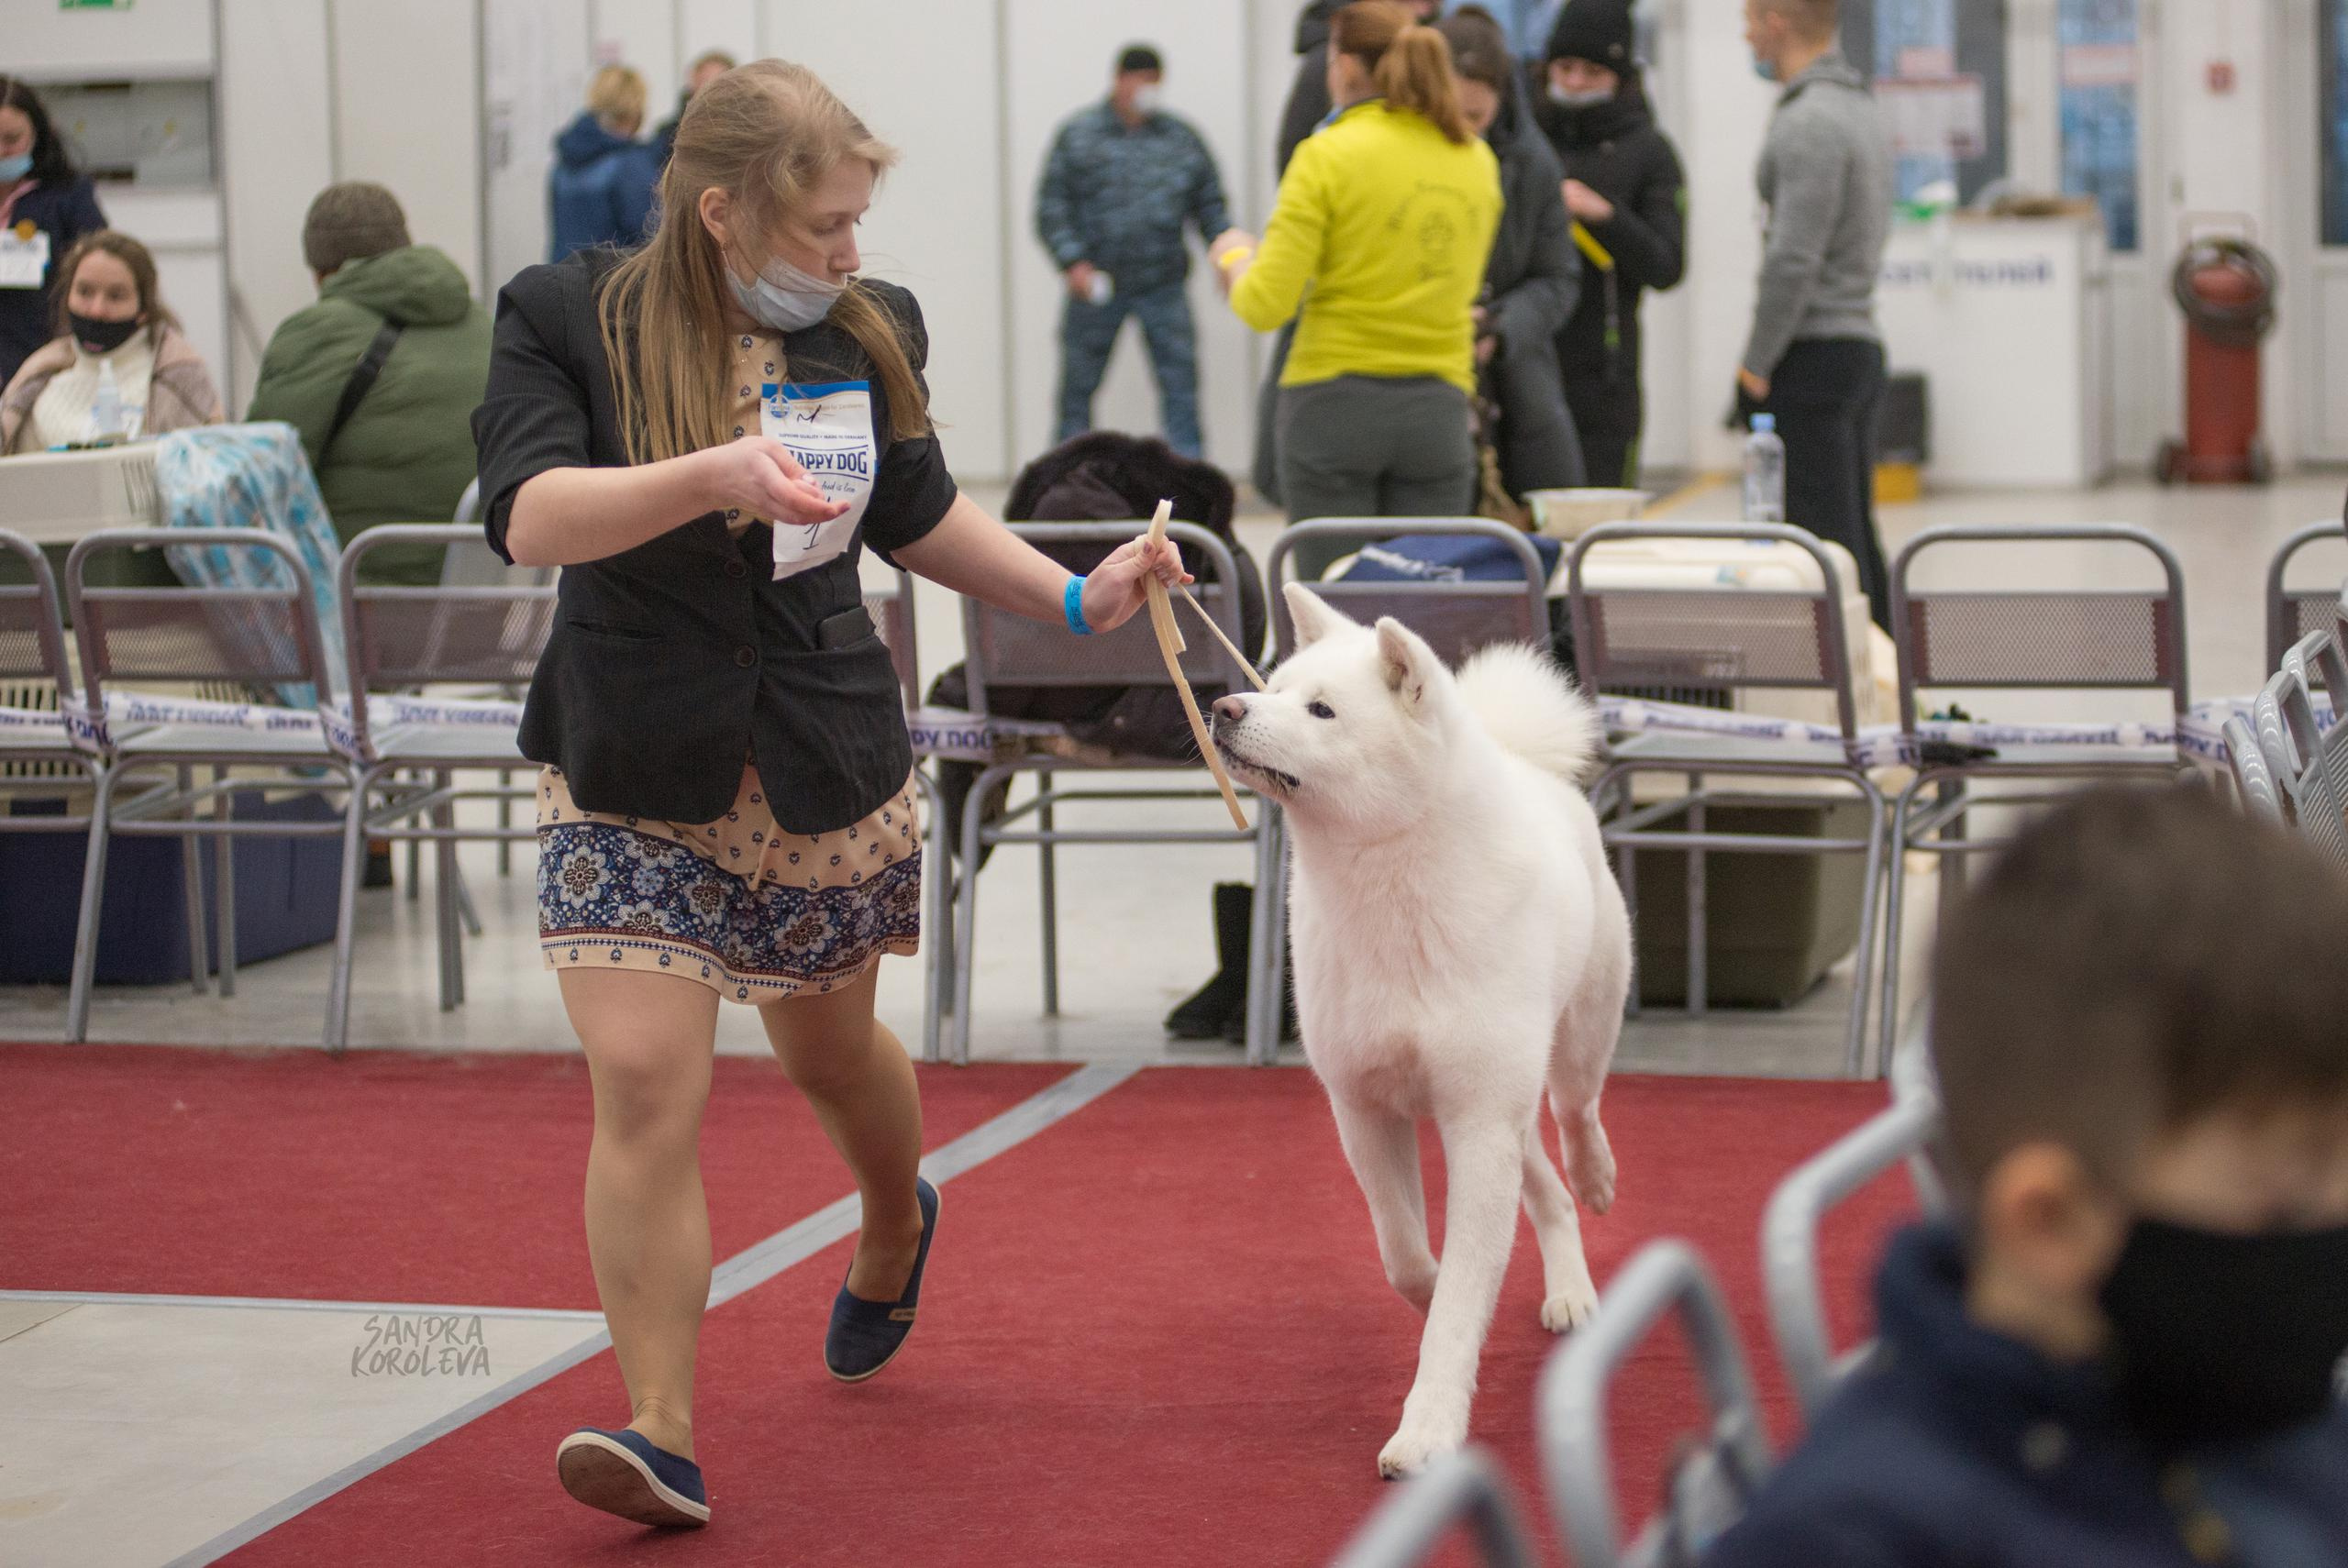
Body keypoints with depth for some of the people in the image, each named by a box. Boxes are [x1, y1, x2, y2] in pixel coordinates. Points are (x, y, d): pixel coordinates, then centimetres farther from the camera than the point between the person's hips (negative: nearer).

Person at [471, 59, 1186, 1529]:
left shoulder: (866, 332, 1)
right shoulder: (569, 320, -11)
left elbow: (918, 512, 17)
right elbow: (530, 514, -26)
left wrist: (1079, 597, 7)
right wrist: (715, 475, -41)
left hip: (828, 769, 3)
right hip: (632, 779, -3)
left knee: (831, 1050, 20)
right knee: (645, 1088, -14)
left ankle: (897, 1227, 54)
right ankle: (661, 1435, -10)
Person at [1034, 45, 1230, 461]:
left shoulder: (1182, 139, 9)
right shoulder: (1077, 137, 1)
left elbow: (1211, 207, 12)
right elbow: (1051, 208, -2)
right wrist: (1072, 262, -14)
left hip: (1163, 286, 1)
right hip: (1096, 284, -1)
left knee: (1181, 380, -4)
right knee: (1079, 384, 5)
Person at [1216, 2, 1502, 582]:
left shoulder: (1328, 155, -8)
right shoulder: (1478, 160, 8)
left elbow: (1265, 306, -11)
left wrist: (1233, 258, 9)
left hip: (1334, 399, -4)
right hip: (1439, 408, 4)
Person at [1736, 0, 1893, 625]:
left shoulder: (1809, 122, -16)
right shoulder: (1862, 107, 15)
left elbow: (1794, 260, -21)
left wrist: (1755, 364, -12)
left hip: (1811, 356, -10)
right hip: (1860, 341, 10)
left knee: (1824, 543, -8)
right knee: (1857, 539, 13)